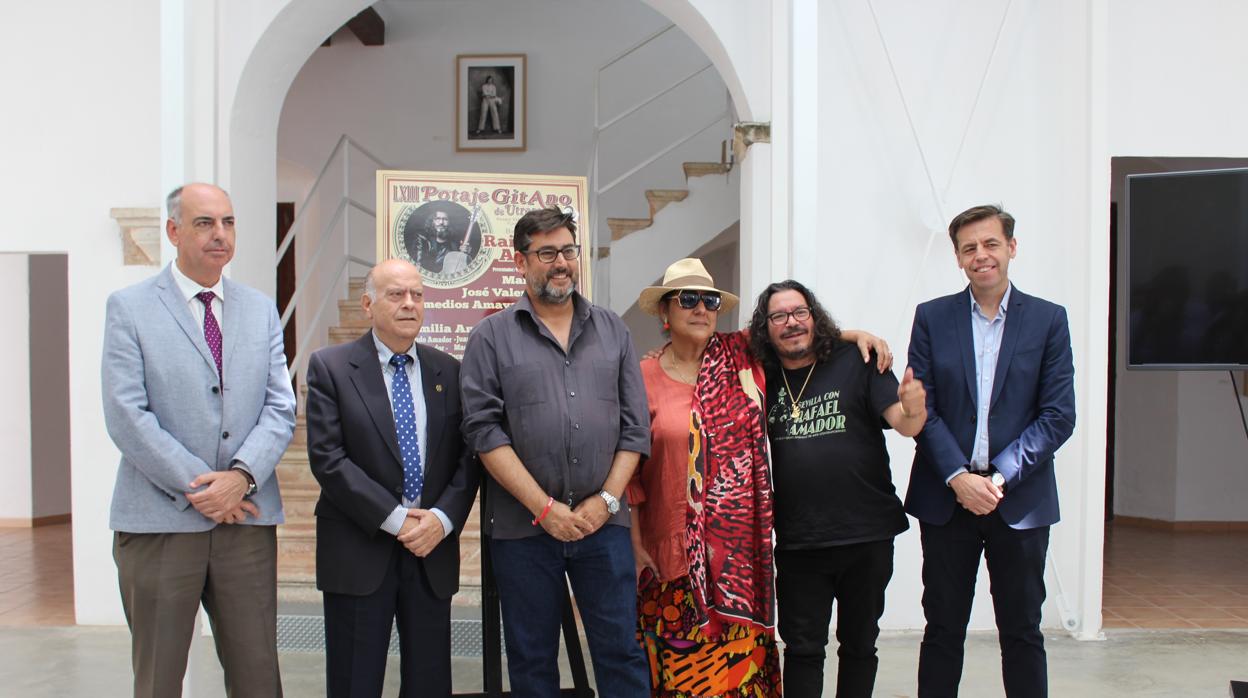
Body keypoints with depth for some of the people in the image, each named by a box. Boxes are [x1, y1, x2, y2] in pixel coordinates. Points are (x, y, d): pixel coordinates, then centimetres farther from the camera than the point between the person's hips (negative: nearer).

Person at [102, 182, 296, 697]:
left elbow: (280, 407, 4)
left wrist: (242, 475, -12)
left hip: (247, 517, 3)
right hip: (160, 520, -3)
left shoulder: (261, 310, 11)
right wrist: (200, 487, -12)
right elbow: (126, 417, -8)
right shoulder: (128, 308, 0)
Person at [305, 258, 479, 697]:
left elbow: (467, 458, 5)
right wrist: (394, 519, -14)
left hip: (432, 547, 3)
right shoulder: (330, 366, -1)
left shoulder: (448, 372, 8)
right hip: (359, 551, -3)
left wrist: (442, 518, -11)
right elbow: (327, 458, -9)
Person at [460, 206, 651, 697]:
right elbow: (484, 430, -7)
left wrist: (607, 500, -5)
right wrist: (544, 508, -12)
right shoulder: (491, 338, 2)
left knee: (621, 652, 5)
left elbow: (635, 425, 7)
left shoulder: (612, 331, 10)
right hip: (523, 528, -1)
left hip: (603, 523, 2)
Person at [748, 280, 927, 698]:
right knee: (802, 648, 8)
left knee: (859, 644, 14)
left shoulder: (856, 362, -4)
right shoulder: (763, 377, 3)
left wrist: (913, 408, -34)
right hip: (797, 542, 1)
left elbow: (905, 424, -8)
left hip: (867, 536, -1)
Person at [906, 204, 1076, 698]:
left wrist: (999, 477, -13)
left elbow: (1058, 415, -4)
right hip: (946, 498, 0)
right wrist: (958, 477, -13)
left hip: (1020, 500, 0)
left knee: (1022, 632, 10)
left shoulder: (1048, 320, 2)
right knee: (943, 629, 9)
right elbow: (921, 407, -2)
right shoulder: (932, 318, 3)